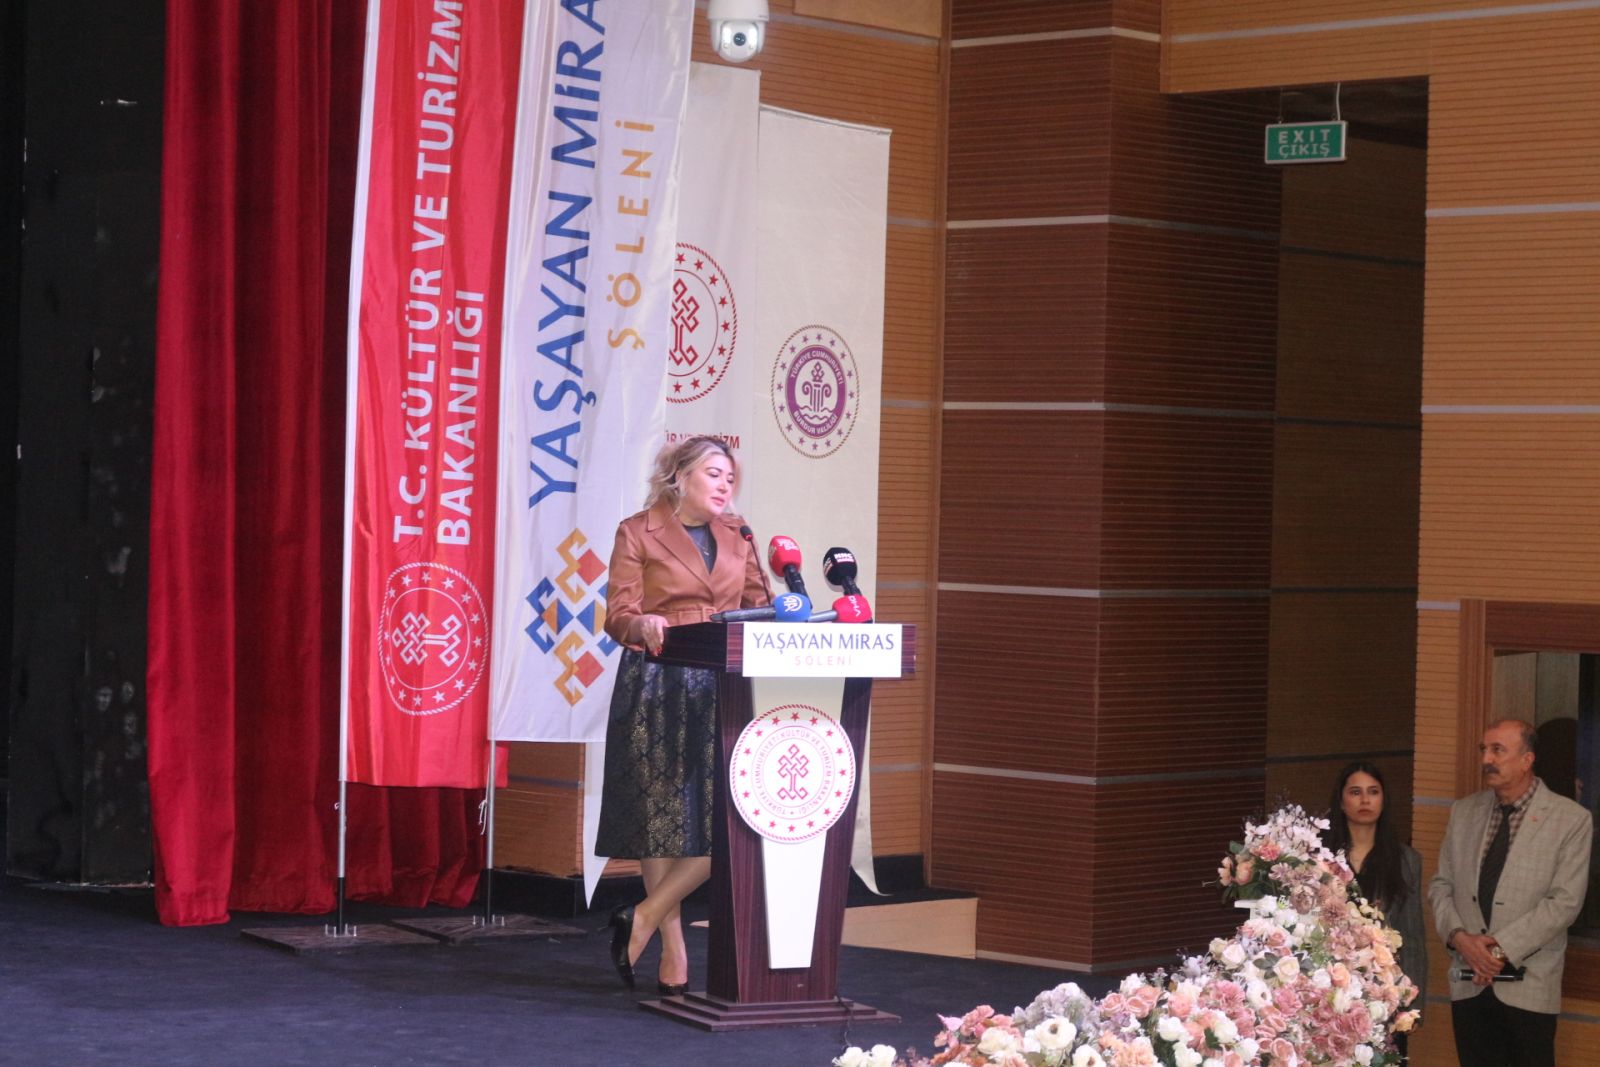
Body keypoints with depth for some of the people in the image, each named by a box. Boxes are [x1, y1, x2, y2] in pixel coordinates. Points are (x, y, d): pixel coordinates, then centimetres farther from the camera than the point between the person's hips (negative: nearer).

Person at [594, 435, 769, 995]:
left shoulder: (737, 538, 18)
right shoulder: (638, 533, 3)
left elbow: (759, 607, 16)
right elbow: (618, 613, -4)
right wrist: (643, 625, -26)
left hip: (722, 689, 4)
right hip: (659, 688, -4)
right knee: (663, 814, -3)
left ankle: (646, 917, 2)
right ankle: (673, 953, 3)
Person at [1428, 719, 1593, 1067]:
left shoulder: (1571, 820, -4)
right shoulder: (1463, 812, 10)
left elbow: (1565, 902, -10)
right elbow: (1441, 885, 11)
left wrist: (1503, 948, -15)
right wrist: (1459, 937, -7)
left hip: (1528, 985, -4)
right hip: (1469, 982, 4)